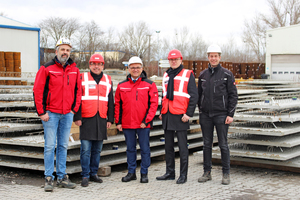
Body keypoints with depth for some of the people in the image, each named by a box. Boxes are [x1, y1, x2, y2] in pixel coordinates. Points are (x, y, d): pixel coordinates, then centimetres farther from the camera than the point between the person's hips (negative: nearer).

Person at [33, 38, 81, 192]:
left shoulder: (74, 70, 8)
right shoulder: (47, 68, -5)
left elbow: (78, 91, 15)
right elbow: (37, 91, -6)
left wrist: (74, 109, 5)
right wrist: (41, 112, -9)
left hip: (67, 114, 4)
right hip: (51, 114, -4)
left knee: (63, 146, 9)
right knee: (50, 146, -3)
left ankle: (62, 177, 16)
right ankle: (49, 178, 3)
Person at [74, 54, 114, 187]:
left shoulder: (108, 80, 14)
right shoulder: (82, 78, 3)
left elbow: (110, 101, 16)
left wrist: (110, 119, 10)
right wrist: (77, 117, -7)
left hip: (101, 119, 4)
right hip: (86, 119, -3)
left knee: (97, 149, 8)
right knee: (86, 149, -4)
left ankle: (93, 173, 18)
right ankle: (85, 176, 2)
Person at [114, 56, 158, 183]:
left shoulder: (149, 85, -1)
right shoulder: (122, 86, 7)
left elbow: (154, 104, -5)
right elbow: (117, 104, 10)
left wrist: (146, 120, -11)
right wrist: (118, 121, 4)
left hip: (143, 124, -2)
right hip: (127, 124, 3)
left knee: (145, 149, 3)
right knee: (130, 149, 11)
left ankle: (144, 173, 14)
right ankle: (131, 172, 21)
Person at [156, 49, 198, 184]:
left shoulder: (188, 74, -2)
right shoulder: (166, 75, 16)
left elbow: (194, 96, -6)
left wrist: (188, 114, -13)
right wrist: (162, 112, 17)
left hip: (180, 116, -6)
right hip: (167, 116, 6)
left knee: (182, 146, -2)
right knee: (168, 145, 11)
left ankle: (183, 175, 4)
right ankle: (170, 173, 20)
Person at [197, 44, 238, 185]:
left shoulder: (227, 74, -1)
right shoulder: (203, 75, 9)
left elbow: (233, 95, -3)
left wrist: (230, 114, -9)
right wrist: (200, 111, 11)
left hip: (221, 115, -3)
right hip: (205, 115, 4)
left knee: (223, 144, 0)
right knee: (207, 144, 8)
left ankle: (226, 174, 8)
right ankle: (207, 172, 16)